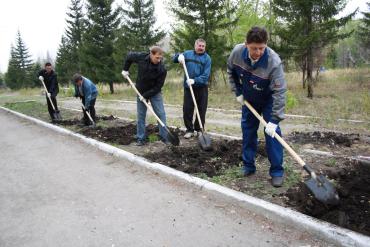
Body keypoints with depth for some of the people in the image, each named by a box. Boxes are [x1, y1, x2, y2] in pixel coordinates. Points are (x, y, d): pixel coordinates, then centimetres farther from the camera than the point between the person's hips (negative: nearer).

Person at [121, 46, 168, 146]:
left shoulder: (162, 69, -25)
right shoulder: (141, 57, -19)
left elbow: (158, 86, -21)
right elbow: (129, 56, 3)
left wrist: (146, 95, -22)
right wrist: (125, 69, 4)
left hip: (155, 93, -2)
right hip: (141, 92, 2)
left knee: (161, 114, -6)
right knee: (141, 116, 4)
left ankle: (164, 137, 3)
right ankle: (141, 138, 13)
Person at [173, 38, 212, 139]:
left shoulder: (207, 58, -4)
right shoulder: (188, 53, 6)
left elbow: (206, 75, -13)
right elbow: (174, 59, 9)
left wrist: (194, 80, -26)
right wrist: (179, 56, -13)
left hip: (201, 88, -2)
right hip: (188, 87, 2)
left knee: (201, 111, 6)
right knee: (187, 110, 4)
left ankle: (198, 130, 21)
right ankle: (189, 129, 17)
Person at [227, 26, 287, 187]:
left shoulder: (274, 61, -35)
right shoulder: (237, 52, -24)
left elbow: (279, 92, -34)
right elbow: (231, 71, -2)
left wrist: (274, 120, -37)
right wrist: (238, 92, -5)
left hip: (268, 100, -4)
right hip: (248, 99, 4)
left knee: (272, 132, -9)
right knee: (248, 130, 8)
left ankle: (277, 171, 2)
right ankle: (248, 166, 21)